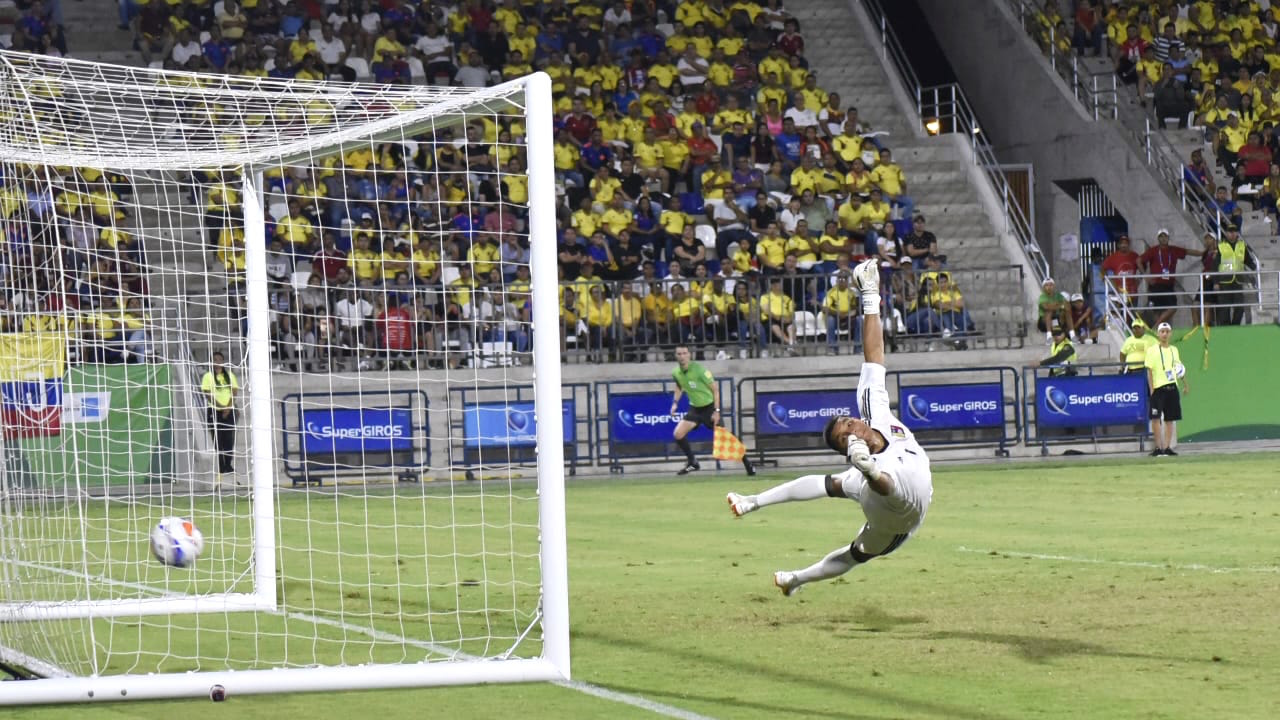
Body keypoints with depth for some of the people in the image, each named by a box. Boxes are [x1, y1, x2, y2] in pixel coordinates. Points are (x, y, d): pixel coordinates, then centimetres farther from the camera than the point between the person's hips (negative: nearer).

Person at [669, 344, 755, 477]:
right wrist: (675, 402, 3)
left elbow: (715, 389, -16)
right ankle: (692, 462, 6)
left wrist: (716, 411, -20)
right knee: (678, 434, -10)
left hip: (709, 407, -5)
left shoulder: (699, 369, -22)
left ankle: (747, 462, 13)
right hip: (694, 408, 5)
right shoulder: (676, 373, -5)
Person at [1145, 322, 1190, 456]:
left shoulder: (1174, 350, 13)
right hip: (1158, 388, -5)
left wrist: (1185, 385, 15)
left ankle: (1167, 447, 9)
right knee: (1156, 417, -9)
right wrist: (1151, 390, -12)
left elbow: (1180, 369, 22)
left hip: (1172, 388, 5)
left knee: (1170, 419, 5)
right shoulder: (1152, 350, -1)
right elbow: (1149, 371, -5)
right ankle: (1158, 447, -5)